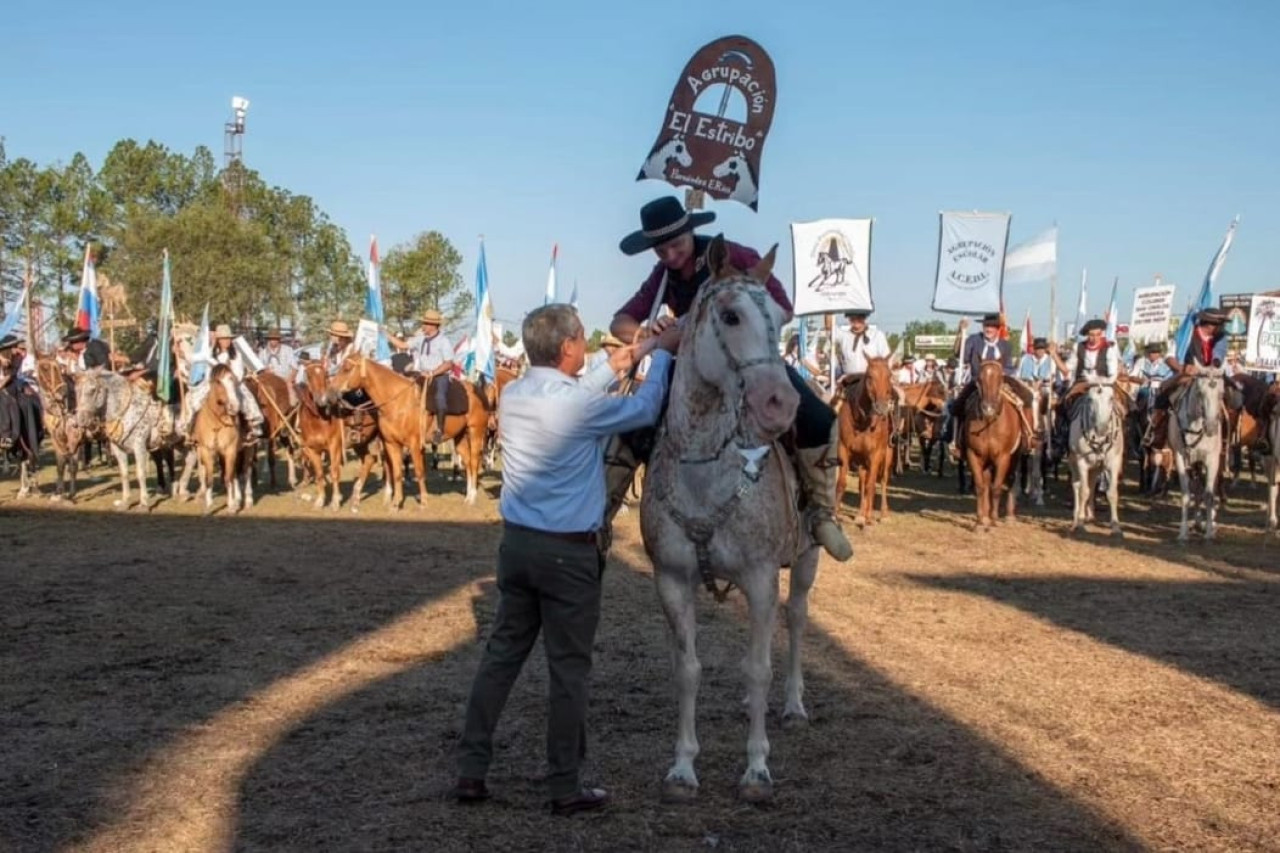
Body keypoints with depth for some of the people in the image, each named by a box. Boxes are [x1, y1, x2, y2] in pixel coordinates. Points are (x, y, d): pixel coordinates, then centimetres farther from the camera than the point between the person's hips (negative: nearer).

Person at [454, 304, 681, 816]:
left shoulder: (513, 396, 1)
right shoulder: (580, 404, -18)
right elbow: (645, 410, -2)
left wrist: (612, 369, 22)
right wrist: (662, 354, 11)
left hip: (517, 542, 7)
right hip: (568, 553, -6)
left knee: (501, 654, 14)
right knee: (568, 668, 4)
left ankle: (471, 772, 17)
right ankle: (565, 788, 12)